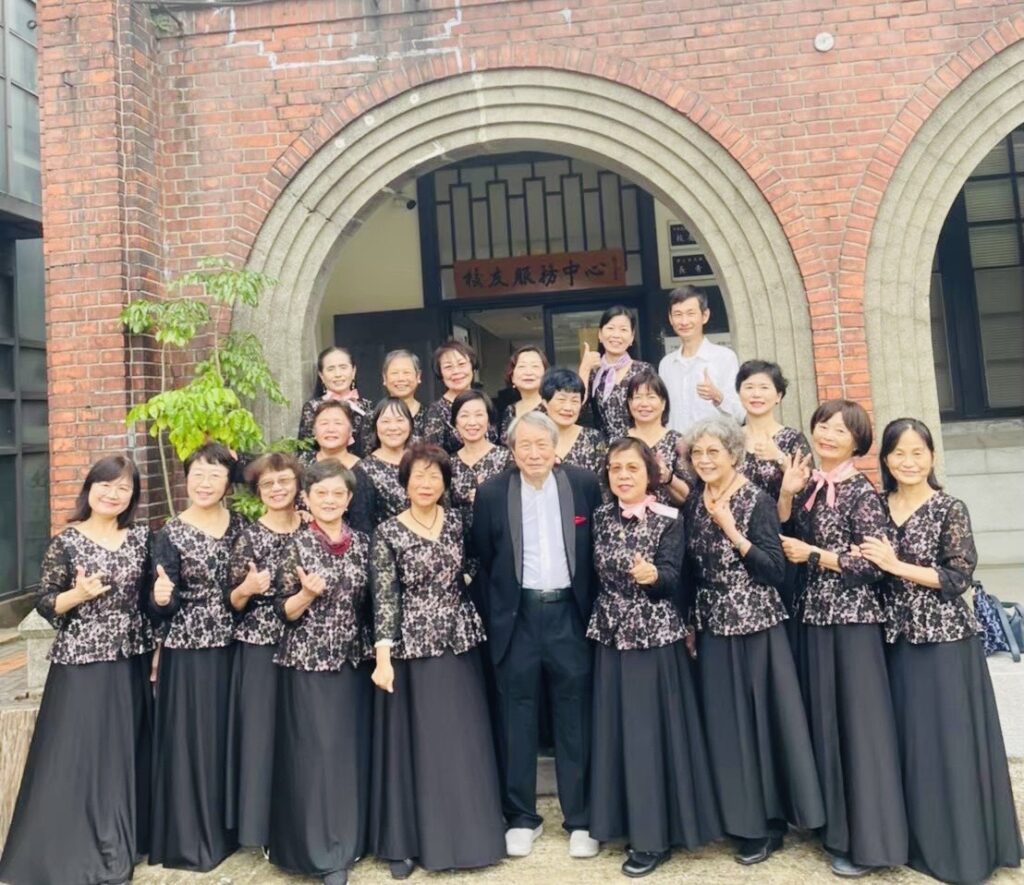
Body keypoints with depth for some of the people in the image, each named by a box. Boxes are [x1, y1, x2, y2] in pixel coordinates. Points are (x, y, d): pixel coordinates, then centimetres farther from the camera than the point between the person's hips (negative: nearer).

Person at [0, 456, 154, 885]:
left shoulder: (140, 538, 3)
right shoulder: (66, 541, -7)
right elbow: (44, 603, -4)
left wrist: (155, 652, 5)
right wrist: (79, 595, -22)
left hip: (131, 664, 4)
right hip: (80, 665, -3)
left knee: (124, 753, 13)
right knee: (73, 757, 1)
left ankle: (118, 847, 30)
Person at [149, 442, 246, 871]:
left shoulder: (240, 524, 1)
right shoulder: (171, 534, -8)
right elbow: (163, 609, -10)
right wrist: (160, 596, -30)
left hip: (233, 647, 4)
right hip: (188, 651, -3)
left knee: (229, 735, 14)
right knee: (191, 738, 4)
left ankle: (225, 828, 33)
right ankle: (189, 837, 22)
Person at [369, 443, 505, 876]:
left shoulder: (455, 521, 4)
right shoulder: (388, 533, -7)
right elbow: (384, 598, -10)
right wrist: (383, 658, -15)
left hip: (459, 646, 4)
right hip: (412, 649, -3)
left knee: (464, 744, 10)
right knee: (413, 746, 6)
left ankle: (462, 834, 27)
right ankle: (407, 842, 23)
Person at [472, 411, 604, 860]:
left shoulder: (585, 484, -1)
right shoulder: (492, 492, -1)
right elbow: (482, 561, 3)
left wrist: (596, 611, 1)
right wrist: (490, 618, 1)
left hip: (570, 612, 0)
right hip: (516, 616, 0)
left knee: (575, 717, 8)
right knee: (517, 717, 9)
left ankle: (580, 819, 22)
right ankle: (521, 817, 24)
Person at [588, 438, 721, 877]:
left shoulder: (669, 519, -9)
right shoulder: (600, 517, 5)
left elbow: (674, 578, -16)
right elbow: (596, 574, 10)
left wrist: (653, 575, -35)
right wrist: (597, 620, 6)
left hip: (656, 636, -5)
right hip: (611, 635, 5)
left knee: (652, 728, 0)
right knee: (617, 728, 11)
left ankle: (657, 835, 14)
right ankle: (631, 823, 26)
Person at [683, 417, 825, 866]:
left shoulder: (757, 500, -11)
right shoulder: (694, 505, 6)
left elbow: (776, 569, -15)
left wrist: (733, 531, -23)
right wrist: (690, 623, 10)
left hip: (757, 626, -5)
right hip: (713, 628, 5)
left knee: (764, 717, 4)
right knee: (726, 722, 9)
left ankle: (770, 821, 20)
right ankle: (746, 820, 24)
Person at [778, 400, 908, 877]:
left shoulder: (862, 492, -11)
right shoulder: (809, 486, 8)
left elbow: (875, 565, -15)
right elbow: (782, 542, 5)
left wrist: (814, 555, -12)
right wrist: (786, 494, -5)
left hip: (854, 618, -7)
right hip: (814, 614, 7)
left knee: (859, 721, 2)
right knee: (824, 718, 14)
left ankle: (865, 839, 15)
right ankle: (835, 825, 30)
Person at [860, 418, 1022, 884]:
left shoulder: (949, 509, -8)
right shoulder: (877, 507, 5)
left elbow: (959, 577, -13)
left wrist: (898, 566, -17)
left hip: (945, 639, -4)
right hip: (897, 639, 4)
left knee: (948, 739, 3)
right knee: (908, 738, 12)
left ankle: (960, 846, 19)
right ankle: (918, 838, 28)